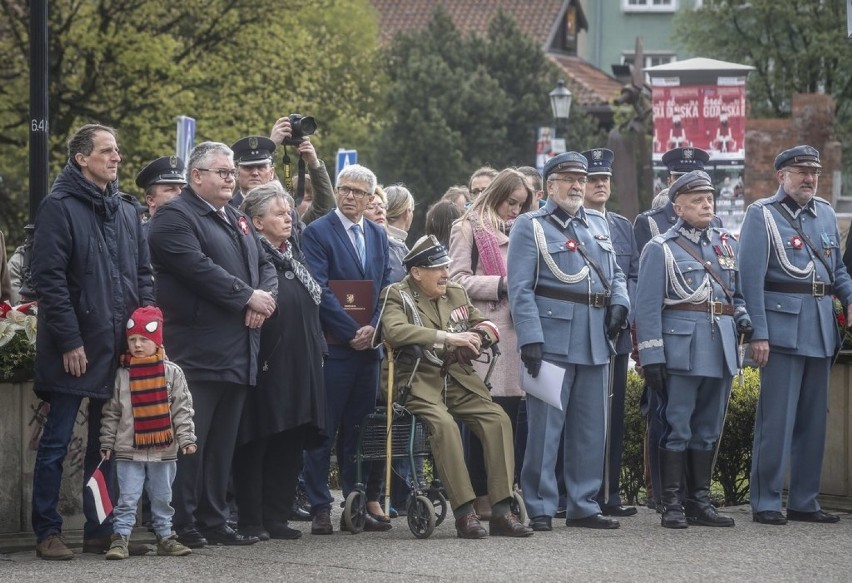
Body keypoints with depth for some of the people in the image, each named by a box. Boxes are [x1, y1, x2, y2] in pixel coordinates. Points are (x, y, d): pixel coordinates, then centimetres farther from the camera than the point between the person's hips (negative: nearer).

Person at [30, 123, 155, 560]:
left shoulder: (126, 213, 14)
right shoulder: (60, 207, -7)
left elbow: (144, 275, 20)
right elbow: (48, 278, -12)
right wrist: (70, 341, -16)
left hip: (119, 347, 7)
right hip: (76, 349, -7)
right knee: (56, 443, -2)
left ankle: (100, 530, 16)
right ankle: (47, 533, 3)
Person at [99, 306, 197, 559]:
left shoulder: (172, 373, 0)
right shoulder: (121, 375, 1)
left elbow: (182, 410, 0)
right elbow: (111, 413, 5)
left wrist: (186, 439, -6)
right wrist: (107, 443, 3)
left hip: (163, 451, 1)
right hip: (128, 451, -1)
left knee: (162, 498, 11)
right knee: (127, 498, -3)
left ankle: (165, 537, 20)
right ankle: (120, 538, -2)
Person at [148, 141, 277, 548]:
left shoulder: (237, 220, 21)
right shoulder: (174, 217, -7)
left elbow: (265, 266, 20)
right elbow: (199, 269, -19)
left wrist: (265, 299, -2)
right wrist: (248, 297, -14)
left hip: (238, 353, 8)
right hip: (197, 353, -8)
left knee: (222, 443, 10)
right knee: (191, 441, -7)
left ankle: (214, 521, 14)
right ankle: (183, 525, -4)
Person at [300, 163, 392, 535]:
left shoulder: (378, 236, 15)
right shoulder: (317, 233, -4)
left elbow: (386, 288, 13)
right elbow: (320, 290, -11)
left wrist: (373, 329, -3)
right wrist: (351, 332, -13)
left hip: (368, 347, 5)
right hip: (332, 347, -5)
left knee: (360, 430, 8)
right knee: (323, 430, -3)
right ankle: (320, 508, -1)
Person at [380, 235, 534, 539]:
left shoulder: (457, 293, 20)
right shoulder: (397, 295, 1)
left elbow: (486, 325, 24)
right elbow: (394, 331, -19)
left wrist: (477, 337, -3)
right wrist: (448, 337, -21)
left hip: (459, 377, 6)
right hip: (421, 379, -6)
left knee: (498, 419, -18)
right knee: (444, 424, -33)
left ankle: (501, 511, -19)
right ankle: (464, 512, -32)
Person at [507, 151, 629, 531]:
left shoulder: (598, 225, 18)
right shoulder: (530, 227, -1)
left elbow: (614, 273, 22)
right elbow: (521, 289, -8)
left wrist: (619, 303, 0)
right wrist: (530, 339, -17)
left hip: (595, 341, 6)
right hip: (553, 339, -6)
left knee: (591, 428, 9)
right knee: (545, 425, -5)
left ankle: (584, 505, 16)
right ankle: (539, 508, -1)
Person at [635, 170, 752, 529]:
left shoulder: (726, 244, 15)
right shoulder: (661, 249, -2)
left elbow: (736, 294, 23)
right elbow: (647, 308, -6)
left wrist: (743, 317, 1)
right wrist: (651, 357, -12)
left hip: (721, 350, 6)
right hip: (681, 348, -6)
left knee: (709, 429, 10)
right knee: (677, 428, -4)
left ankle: (700, 502, 17)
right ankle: (672, 505, 0)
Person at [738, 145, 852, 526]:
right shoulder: (762, 215, -4)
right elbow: (751, 277, -10)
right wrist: (758, 334, -16)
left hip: (821, 330, 7)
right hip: (783, 328, -7)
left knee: (814, 418, 9)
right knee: (776, 417, -7)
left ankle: (804, 502, 16)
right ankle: (766, 503, -3)